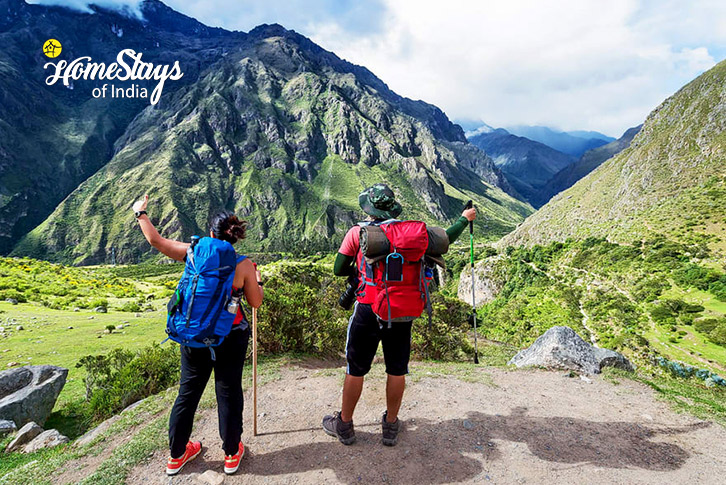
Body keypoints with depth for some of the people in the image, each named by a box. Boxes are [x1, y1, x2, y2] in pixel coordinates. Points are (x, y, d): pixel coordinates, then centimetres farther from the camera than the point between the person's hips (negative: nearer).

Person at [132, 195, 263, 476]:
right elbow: (255, 303, -5)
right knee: (228, 393, 12)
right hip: (230, 338, -3)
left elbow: (155, 240, -1)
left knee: (188, 392, 18)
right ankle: (232, 454, 29)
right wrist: (257, 280, 13)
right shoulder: (243, 264, -12)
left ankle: (176, 455, 37)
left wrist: (140, 213, 14)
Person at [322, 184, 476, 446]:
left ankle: (344, 426, 28)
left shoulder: (358, 233, -6)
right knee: (397, 370, 15)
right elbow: (444, 239, 10)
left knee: (356, 370, 12)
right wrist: (465, 218, 26)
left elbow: (338, 270, -2)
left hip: (368, 310, -2)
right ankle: (391, 427, 30)